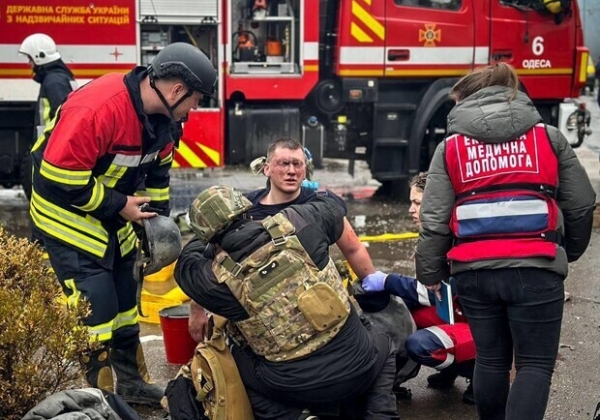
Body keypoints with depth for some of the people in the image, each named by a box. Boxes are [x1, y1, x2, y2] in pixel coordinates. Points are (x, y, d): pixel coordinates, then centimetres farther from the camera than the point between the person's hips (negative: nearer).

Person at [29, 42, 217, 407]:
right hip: (68, 213, -9)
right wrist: (119, 206, -22)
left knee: (124, 298, 16)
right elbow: (59, 177, -30)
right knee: (94, 308, -10)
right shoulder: (96, 109, -32)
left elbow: (157, 172, 12)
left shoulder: (163, 117, -4)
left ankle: (132, 383, 30)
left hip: (112, 215, 9)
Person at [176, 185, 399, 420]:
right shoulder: (294, 224, -9)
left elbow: (186, 265, 14)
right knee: (384, 346, 35)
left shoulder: (220, 278, -11)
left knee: (235, 361, 25)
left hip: (296, 389, -2)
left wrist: (207, 236, 33)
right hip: (356, 366, 2)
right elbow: (332, 209, 15)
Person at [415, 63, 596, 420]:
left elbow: (434, 220, 3)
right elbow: (581, 205, 9)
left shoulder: (451, 146, 7)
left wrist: (431, 272, 14)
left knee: (490, 359, 16)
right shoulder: (548, 136, 7)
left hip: (474, 270, 2)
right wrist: (570, 251, 25)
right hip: (534, 268, -2)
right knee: (536, 363, 5)